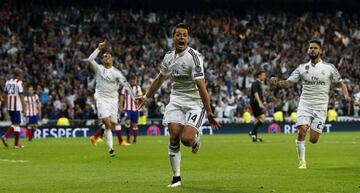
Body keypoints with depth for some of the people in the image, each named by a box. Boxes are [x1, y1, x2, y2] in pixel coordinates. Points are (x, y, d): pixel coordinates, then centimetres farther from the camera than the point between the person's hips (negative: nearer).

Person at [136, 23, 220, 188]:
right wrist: (146, 97, 28)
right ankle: (176, 178, 0)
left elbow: (201, 86, -23)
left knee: (186, 139, -20)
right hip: (176, 100, 5)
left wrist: (209, 113, -25)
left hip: (195, 103, -5)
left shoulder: (194, 57, -17)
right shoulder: (169, 57, 3)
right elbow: (160, 79, 21)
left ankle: (196, 137, 19)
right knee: (174, 136, -11)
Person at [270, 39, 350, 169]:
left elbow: (340, 82, 9)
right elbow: (289, 83, 1)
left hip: (320, 108, -1)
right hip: (305, 105, 1)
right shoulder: (302, 68, 5)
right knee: (301, 132, -19)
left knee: (313, 139, -7)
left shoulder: (329, 68, 2)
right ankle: (302, 162, -5)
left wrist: (346, 94, -11)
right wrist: (277, 83, -19)